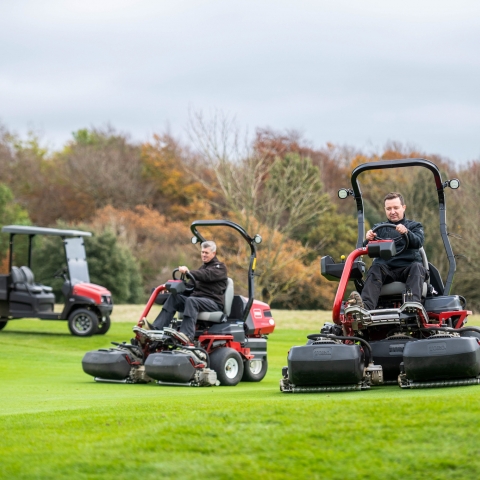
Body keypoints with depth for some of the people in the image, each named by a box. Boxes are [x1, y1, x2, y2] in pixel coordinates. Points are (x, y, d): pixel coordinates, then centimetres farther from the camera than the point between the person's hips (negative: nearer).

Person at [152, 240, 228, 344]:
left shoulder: (220, 267, 2)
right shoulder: (203, 267, 29)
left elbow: (206, 275, -20)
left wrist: (189, 272, -35)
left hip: (214, 302, -8)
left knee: (191, 301, -37)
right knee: (174, 298, -12)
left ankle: (187, 336, -55)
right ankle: (157, 328, -26)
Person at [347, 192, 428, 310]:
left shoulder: (414, 226, 20)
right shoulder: (379, 228, 26)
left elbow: (418, 242, -3)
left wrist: (406, 232, -25)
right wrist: (369, 240, -15)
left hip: (407, 267, -1)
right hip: (386, 268, 1)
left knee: (417, 267, -33)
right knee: (375, 268, -31)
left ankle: (413, 303, -57)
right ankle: (365, 307, -55)